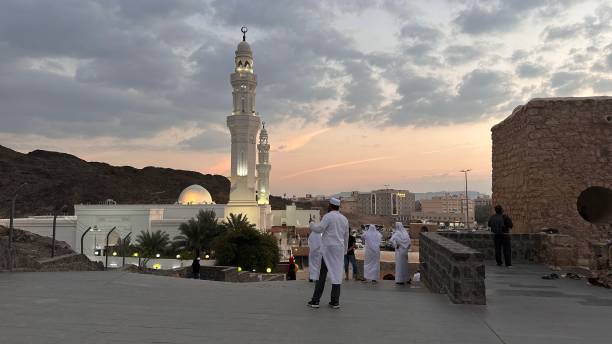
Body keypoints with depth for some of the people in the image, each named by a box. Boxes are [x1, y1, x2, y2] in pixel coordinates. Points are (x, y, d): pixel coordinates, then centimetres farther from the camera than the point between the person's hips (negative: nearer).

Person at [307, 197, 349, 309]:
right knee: (337, 273, 5)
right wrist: (344, 250, 25)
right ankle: (335, 301, 4)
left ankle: (315, 300, 2)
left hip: (328, 248, -5)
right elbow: (346, 237, 16)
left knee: (322, 274, 0)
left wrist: (311, 223, 3)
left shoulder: (328, 216, -8)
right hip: (339, 249, 5)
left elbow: (318, 229, -17)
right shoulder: (344, 219, 11)